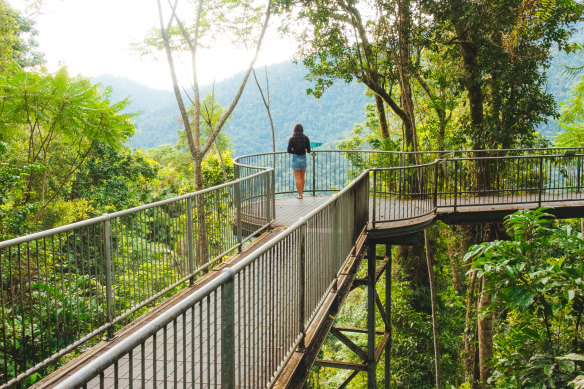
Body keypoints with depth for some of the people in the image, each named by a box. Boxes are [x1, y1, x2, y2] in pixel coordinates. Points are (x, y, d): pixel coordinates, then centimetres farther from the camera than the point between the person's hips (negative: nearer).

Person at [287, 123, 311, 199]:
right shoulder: (305, 138, -4)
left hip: (295, 158, -2)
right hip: (303, 158, 2)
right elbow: (308, 150, -3)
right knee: (302, 177, 15)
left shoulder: (292, 139, -6)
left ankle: (300, 194, -3)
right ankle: (301, 192, 23)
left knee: (297, 178, 0)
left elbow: (289, 150, -8)